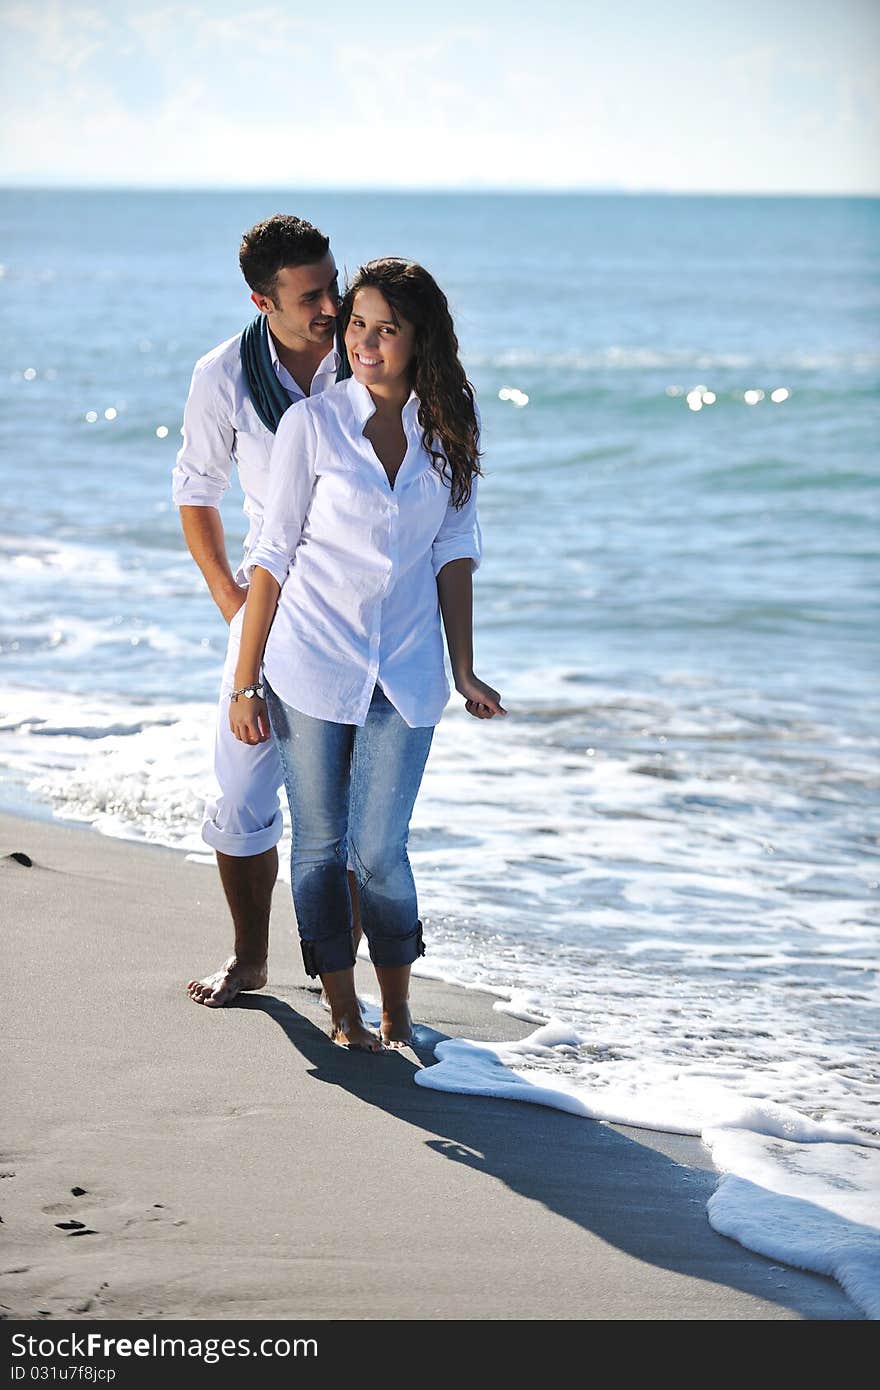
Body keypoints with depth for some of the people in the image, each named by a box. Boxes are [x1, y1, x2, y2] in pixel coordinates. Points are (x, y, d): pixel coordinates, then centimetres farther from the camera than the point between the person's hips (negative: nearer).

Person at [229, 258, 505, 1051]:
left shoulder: (449, 429, 1)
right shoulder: (312, 425, -6)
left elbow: (454, 553, 7)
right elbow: (274, 557, -3)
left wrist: (463, 670, 3)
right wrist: (246, 682, -3)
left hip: (404, 674, 1)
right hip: (312, 665, -1)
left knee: (379, 850, -1)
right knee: (320, 844, 6)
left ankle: (397, 1013, 18)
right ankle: (344, 1014, 19)